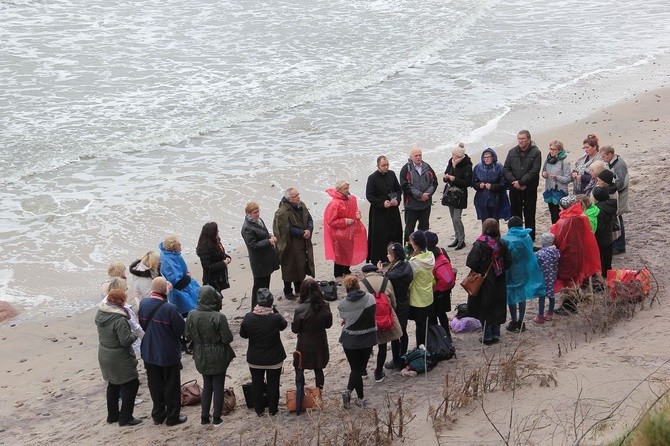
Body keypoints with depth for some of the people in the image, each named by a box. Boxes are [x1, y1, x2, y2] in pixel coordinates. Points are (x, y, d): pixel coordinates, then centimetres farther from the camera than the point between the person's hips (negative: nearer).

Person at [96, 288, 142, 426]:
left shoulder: (100, 313, -3)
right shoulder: (119, 320, -28)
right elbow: (125, 340, -27)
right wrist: (134, 335, -7)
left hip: (104, 356, 8)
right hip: (119, 358, -8)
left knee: (113, 384, 22)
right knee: (131, 384, 5)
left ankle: (112, 415, 32)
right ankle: (125, 417, 7)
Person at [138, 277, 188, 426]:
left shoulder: (143, 304, -9)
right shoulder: (169, 309, -27)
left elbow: (142, 325, 4)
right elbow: (181, 329, -17)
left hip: (149, 353, 5)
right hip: (169, 354, -5)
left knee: (155, 385, 19)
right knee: (171, 386, 12)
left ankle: (158, 415, 29)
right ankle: (173, 416, 21)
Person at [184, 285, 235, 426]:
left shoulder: (192, 315, -12)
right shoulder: (219, 317, -24)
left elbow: (188, 335, -2)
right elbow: (227, 338, -19)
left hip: (201, 358, 4)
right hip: (218, 358, -4)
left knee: (207, 386, 20)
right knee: (218, 387, 11)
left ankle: (204, 417, 23)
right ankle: (216, 418, 18)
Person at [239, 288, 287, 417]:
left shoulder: (248, 317, -18)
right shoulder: (276, 318, -24)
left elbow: (243, 334, -3)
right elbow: (284, 324, 0)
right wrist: (274, 310, -2)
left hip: (254, 359, 1)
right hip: (274, 358, -1)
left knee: (256, 384, 19)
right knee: (273, 383, 17)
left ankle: (259, 410, 32)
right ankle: (272, 409, 30)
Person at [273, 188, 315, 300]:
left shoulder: (301, 205, 2)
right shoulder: (282, 212, -22)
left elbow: (309, 219, 6)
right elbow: (288, 229, -22)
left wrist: (309, 230, -13)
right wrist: (302, 233, -18)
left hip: (303, 242, 7)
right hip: (290, 245, -7)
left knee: (302, 265, 16)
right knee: (290, 268, 3)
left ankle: (299, 288, 33)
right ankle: (288, 291, 17)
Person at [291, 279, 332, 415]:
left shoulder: (300, 309, -24)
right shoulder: (325, 306, -13)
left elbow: (295, 329, -12)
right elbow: (328, 324, 1)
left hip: (304, 346, -3)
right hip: (320, 345, 3)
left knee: (299, 371, 10)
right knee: (318, 370, 21)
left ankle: (298, 406, 7)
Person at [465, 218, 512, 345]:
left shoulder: (480, 244, -18)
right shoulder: (501, 244, -5)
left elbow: (471, 263, -21)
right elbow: (508, 262, -3)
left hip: (484, 282, -4)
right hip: (499, 282, 4)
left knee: (485, 308, 7)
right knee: (497, 307, 16)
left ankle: (487, 336, 12)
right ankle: (496, 334, 23)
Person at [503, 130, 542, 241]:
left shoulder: (535, 153, -7)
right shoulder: (512, 152, 6)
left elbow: (534, 171, -14)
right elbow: (506, 169, 3)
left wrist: (521, 182, -17)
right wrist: (514, 182, -11)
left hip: (530, 189, -4)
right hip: (514, 189, 4)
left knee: (529, 214, 3)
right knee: (515, 213, 10)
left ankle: (530, 237, 11)